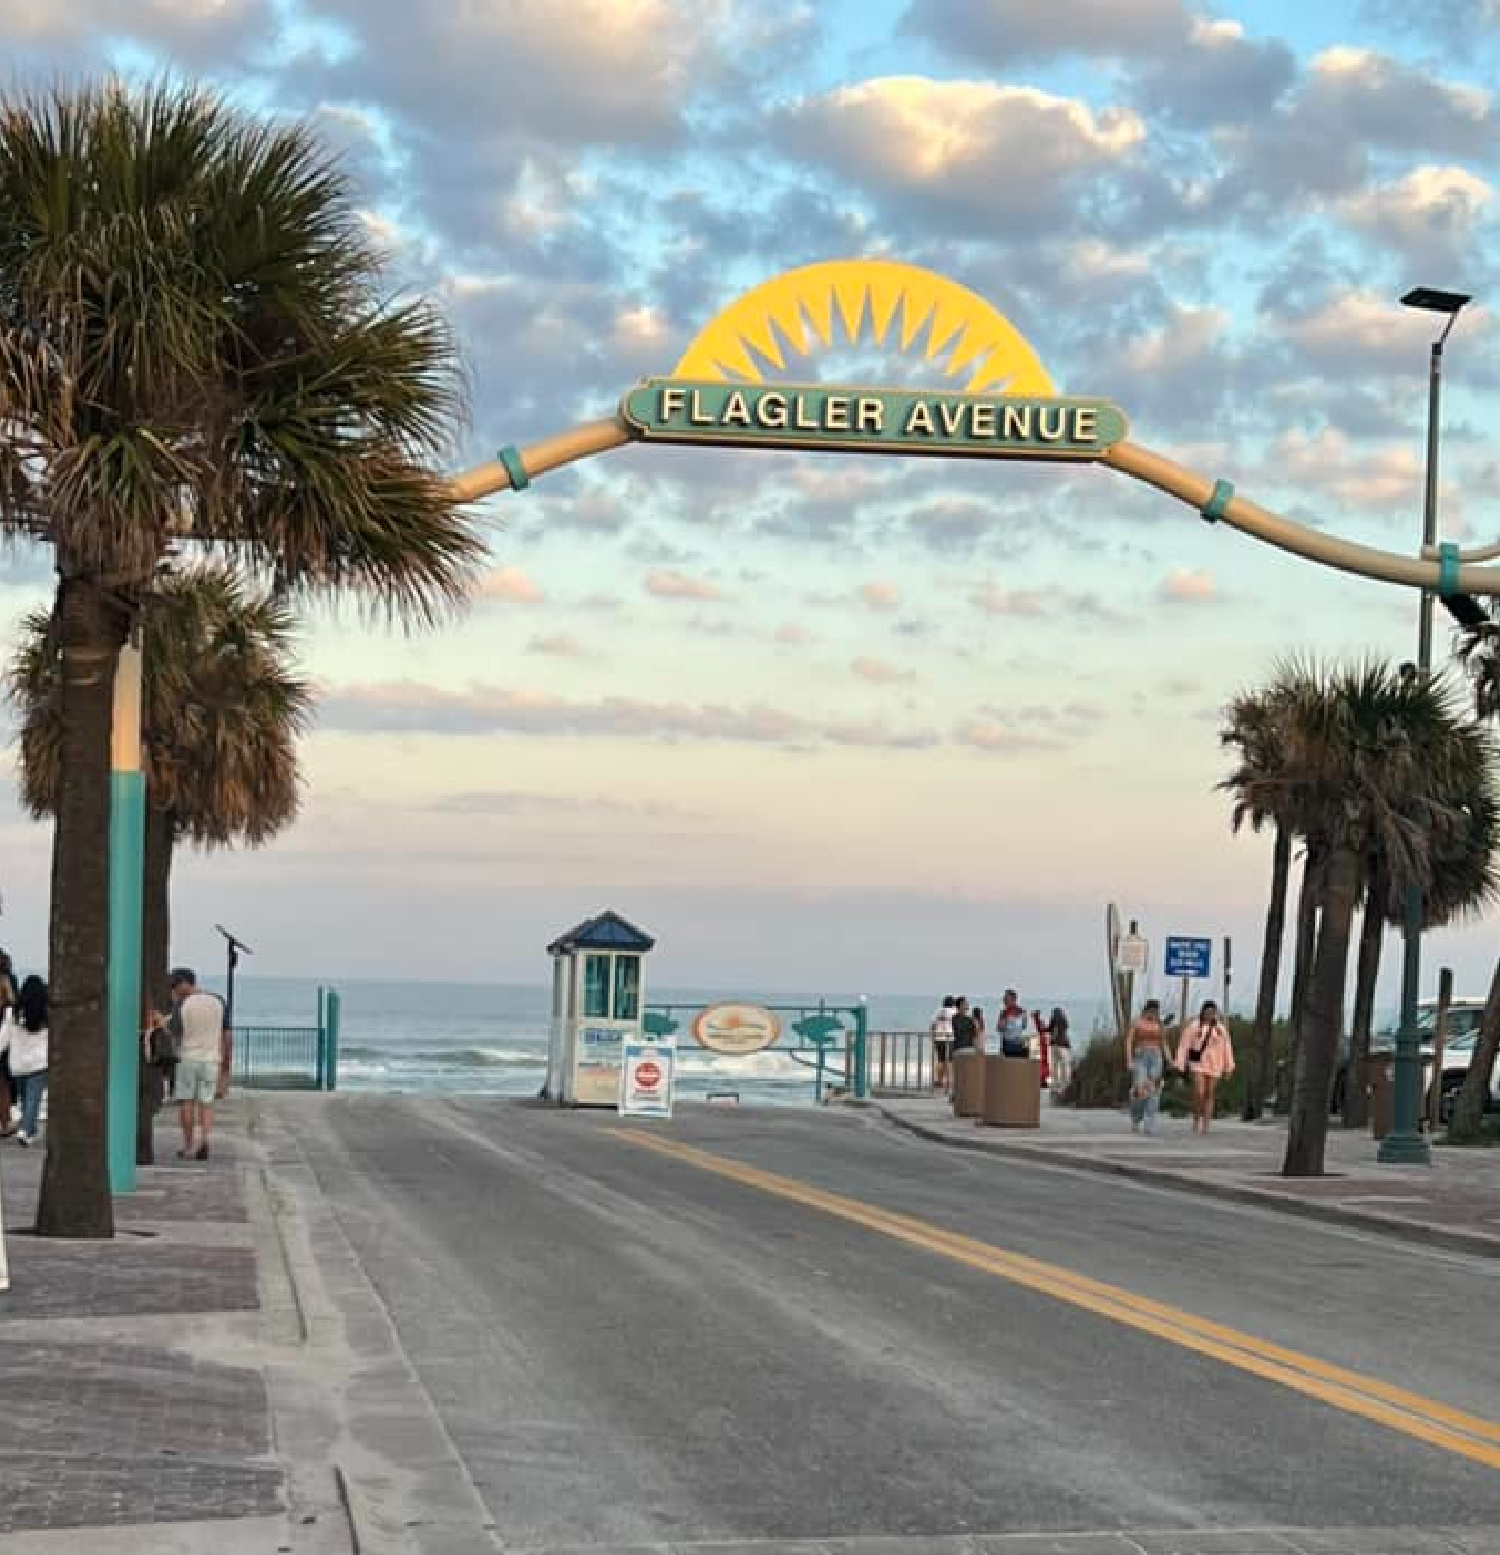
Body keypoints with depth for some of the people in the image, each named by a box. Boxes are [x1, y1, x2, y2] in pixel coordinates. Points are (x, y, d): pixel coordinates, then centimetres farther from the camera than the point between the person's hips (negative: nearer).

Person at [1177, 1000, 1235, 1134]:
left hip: (1214, 1066, 3)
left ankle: (1205, 1125, 6)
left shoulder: (1221, 1029, 8)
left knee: (1209, 1095, 2)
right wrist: (1180, 1064, -7)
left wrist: (1229, 1067, 4)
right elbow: (1184, 1045, -1)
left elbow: (1226, 1048, 9)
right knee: (1199, 1093, -12)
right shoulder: (1194, 1026, 0)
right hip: (1197, 1064, -3)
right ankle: (1196, 1119, 10)